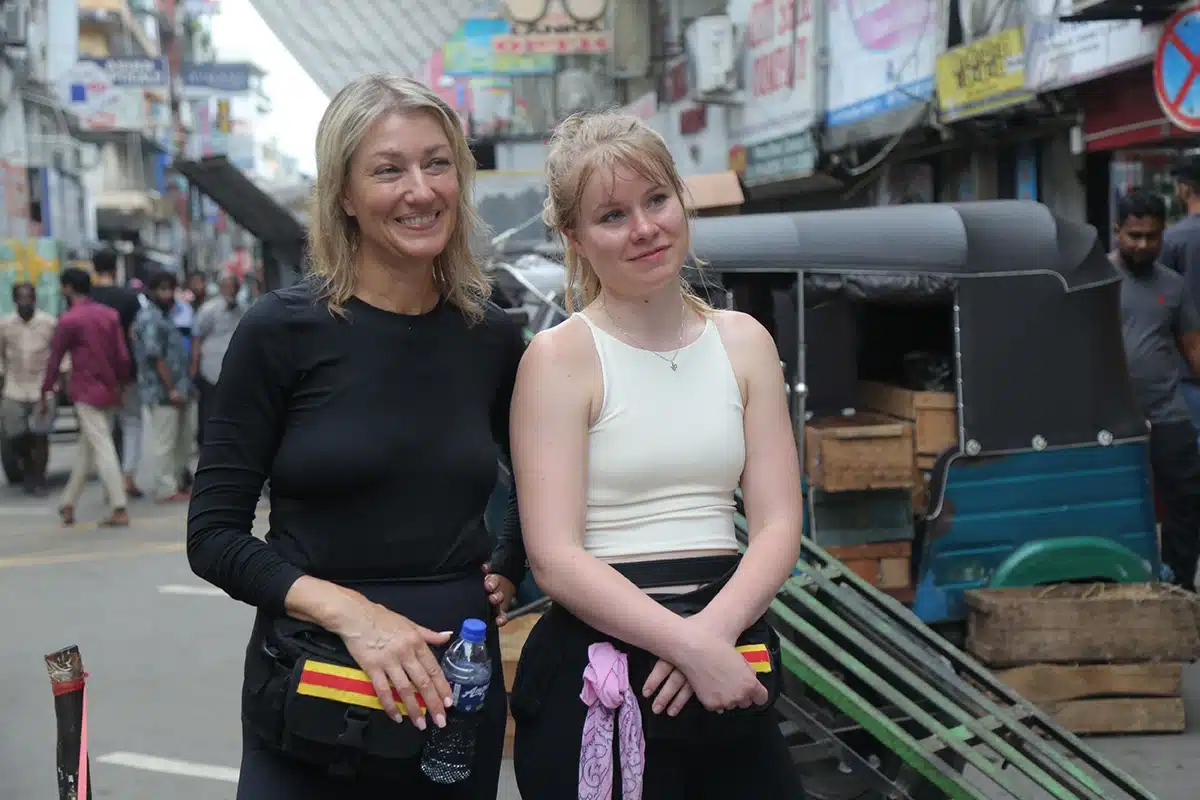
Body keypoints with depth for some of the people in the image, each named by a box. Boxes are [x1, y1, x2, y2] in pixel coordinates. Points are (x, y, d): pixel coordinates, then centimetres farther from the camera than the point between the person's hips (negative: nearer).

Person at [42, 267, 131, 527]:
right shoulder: (110, 315, 8)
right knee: (87, 448, 15)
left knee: (102, 449, -8)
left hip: (87, 393, -6)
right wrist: (121, 384, 16)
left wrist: (45, 393, 2)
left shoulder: (69, 319, -8)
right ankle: (68, 503, 25)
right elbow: (123, 356, 7)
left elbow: (55, 359, -5)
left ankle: (120, 509, -13)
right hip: (110, 391, 6)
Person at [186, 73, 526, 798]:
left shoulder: (494, 339, 3)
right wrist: (347, 609, -19)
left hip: (457, 693, 3)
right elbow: (214, 536, -8)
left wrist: (506, 572, 5)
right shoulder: (283, 331, -7)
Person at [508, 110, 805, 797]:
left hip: (729, 657, 4)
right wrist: (689, 647, -20)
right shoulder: (560, 357, -5)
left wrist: (713, 631, -15)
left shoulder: (743, 341, 7)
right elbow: (555, 557, -12)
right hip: (596, 678, -4)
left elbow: (779, 525, 2)